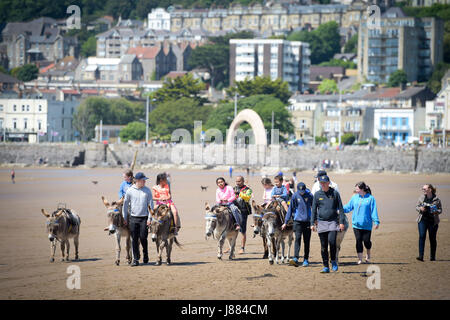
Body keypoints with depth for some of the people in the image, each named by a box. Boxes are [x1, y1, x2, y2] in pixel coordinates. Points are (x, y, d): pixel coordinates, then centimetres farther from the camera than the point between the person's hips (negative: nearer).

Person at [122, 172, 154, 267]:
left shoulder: (147, 190, 1)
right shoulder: (130, 191, 1)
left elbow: (150, 204, 3)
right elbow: (125, 204, 7)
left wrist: (150, 218, -4)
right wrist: (124, 218, 5)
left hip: (144, 218, -1)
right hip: (133, 218, 1)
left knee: (143, 238, -6)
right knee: (134, 239, 0)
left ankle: (145, 253, 20)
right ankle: (135, 259, 6)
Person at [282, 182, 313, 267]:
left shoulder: (309, 196, -2)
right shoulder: (295, 196, -1)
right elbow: (290, 209, 4)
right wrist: (286, 222, 3)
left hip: (307, 221, 1)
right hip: (298, 221, -1)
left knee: (306, 241, 5)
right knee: (297, 239, -12)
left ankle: (306, 259, 14)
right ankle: (295, 258, -21)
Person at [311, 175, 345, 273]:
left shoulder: (335, 193, 3)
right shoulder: (317, 194, 7)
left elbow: (340, 208, 4)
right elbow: (314, 210, 9)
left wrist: (341, 222, -4)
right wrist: (312, 223, 2)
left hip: (333, 222, -2)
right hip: (321, 223, 2)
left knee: (332, 241, -19)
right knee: (323, 246, 2)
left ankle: (333, 261, 2)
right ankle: (326, 267, 8)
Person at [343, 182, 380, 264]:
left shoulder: (370, 198, -3)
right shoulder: (355, 197, 8)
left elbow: (374, 210, -5)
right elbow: (348, 207, 13)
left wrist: (376, 222, -11)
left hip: (367, 225, -3)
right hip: (356, 224, 3)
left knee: (366, 241, -1)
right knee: (358, 241, -2)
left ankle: (368, 255, 27)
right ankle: (360, 258, 4)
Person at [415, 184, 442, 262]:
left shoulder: (436, 200, -4)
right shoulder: (421, 198, 5)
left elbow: (440, 210, 2)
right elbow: (417, 207, 12)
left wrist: (436, 212, -19)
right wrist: (420, 208, -10)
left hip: (433, 221, -1)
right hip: (423, 220, 1)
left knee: (432, 238, 6)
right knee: (422, 236, -12)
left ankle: (432, 257, 18)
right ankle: (421, 256, -16)